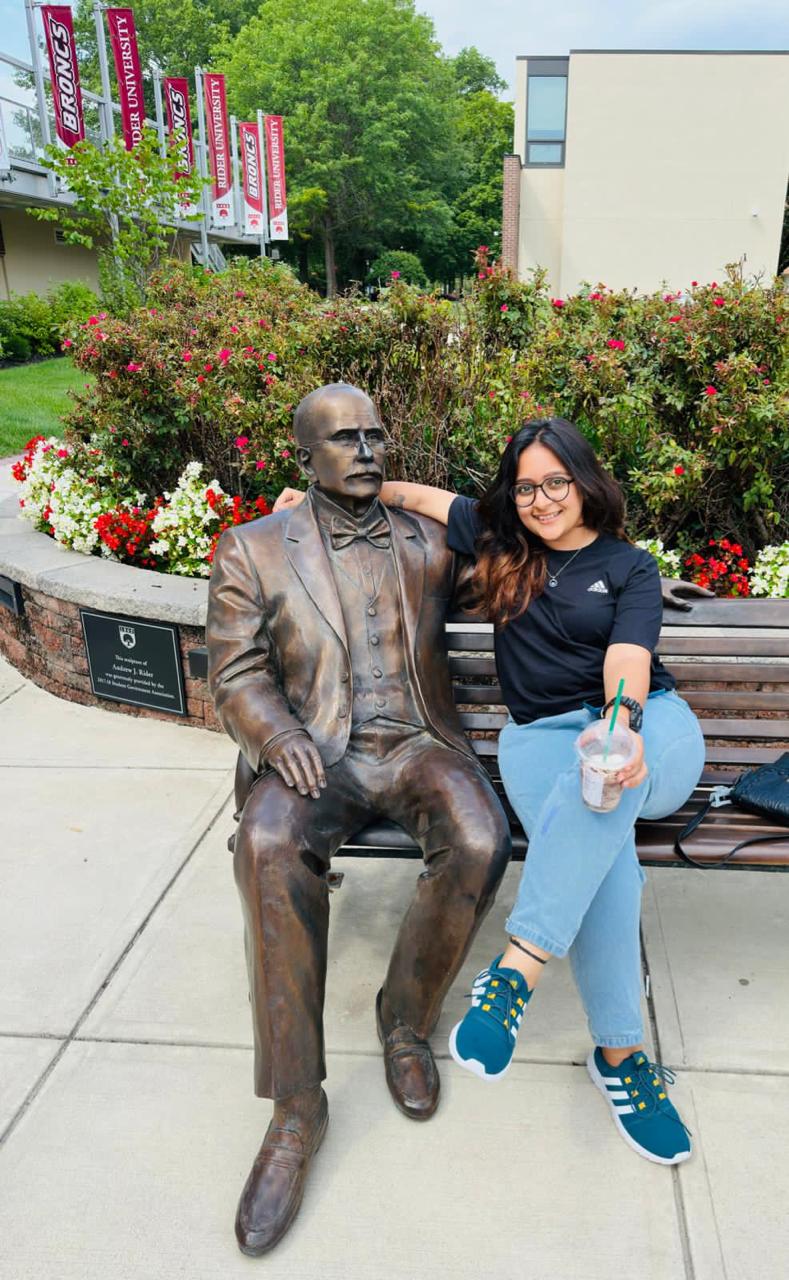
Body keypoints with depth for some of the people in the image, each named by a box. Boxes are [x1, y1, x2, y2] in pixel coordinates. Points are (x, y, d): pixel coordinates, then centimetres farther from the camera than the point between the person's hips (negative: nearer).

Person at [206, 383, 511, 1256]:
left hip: (417, 744, 2)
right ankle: (296, 1107, -18)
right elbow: (236, 670, 3)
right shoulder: (253, 549, 8)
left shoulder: (427, 543, 14)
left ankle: (405, 1018, 0)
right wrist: (278, 734, -16)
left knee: (480, 842, -29)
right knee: (270, 848, -34)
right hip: (312, 752, -1)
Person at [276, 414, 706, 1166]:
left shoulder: (629, 568, 7)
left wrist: (623, 725, -32)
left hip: (649, 726, -1)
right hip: (541, 737, 1)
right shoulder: (501, 540, 15)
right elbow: (425, 497, 25)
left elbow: (628, 659, -11)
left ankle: (518, 970, -39)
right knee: (601, 867, -30)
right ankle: (622, 1055, -16)